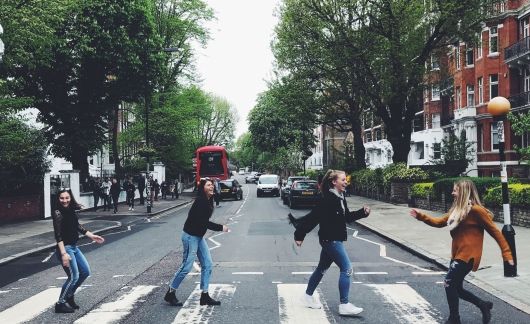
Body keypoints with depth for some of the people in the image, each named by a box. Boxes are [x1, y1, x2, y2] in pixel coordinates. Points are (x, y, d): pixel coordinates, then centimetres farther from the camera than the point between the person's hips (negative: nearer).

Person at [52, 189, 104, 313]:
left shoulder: (71, 211, 5)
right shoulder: (58, 213, -17)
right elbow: (58, 235, -23)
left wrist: (92, 236, 22)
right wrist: (63, 253, -29)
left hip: (74, 247, 8)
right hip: (65, 248, -8)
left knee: (85, 272, 13)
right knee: (74, 276, -6)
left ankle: (69, 296, 28)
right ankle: (60, 304, 9)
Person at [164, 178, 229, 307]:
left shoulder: (209, 201, 7)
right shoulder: (200, 201, -21)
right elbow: (203, 222, -24)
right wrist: (220, 228, -19)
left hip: (199, 236, 9)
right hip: (190, 236, -9)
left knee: (207, 264, 6)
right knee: (187, 266, -4)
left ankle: (205, 296, 12)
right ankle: (170, 294, 12)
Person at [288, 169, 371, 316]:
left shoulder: (340, 198, 8)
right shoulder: (328, 199, -21)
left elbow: (347, 217, 18)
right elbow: (312, 217, -22)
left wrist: (363, 212, 4)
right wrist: (300, 235, -20)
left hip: (334, 239, 10)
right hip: (330, 239, -10)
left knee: (322, 268, 20)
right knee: (347, 269, -7)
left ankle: (308, 296, 34)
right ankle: (344, 305, 0)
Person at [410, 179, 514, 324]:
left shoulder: (476, 210, -15)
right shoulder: (456, 209, 10)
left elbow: (494, 231, -11)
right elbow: (440, 222, 17)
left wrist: (506, 253, -10)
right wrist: (421, 216, 7)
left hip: (467, 255, -9)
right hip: (457, 255, 9)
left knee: (450, 282, -8)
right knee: (456, 287, 12)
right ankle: (484, 305, 29)